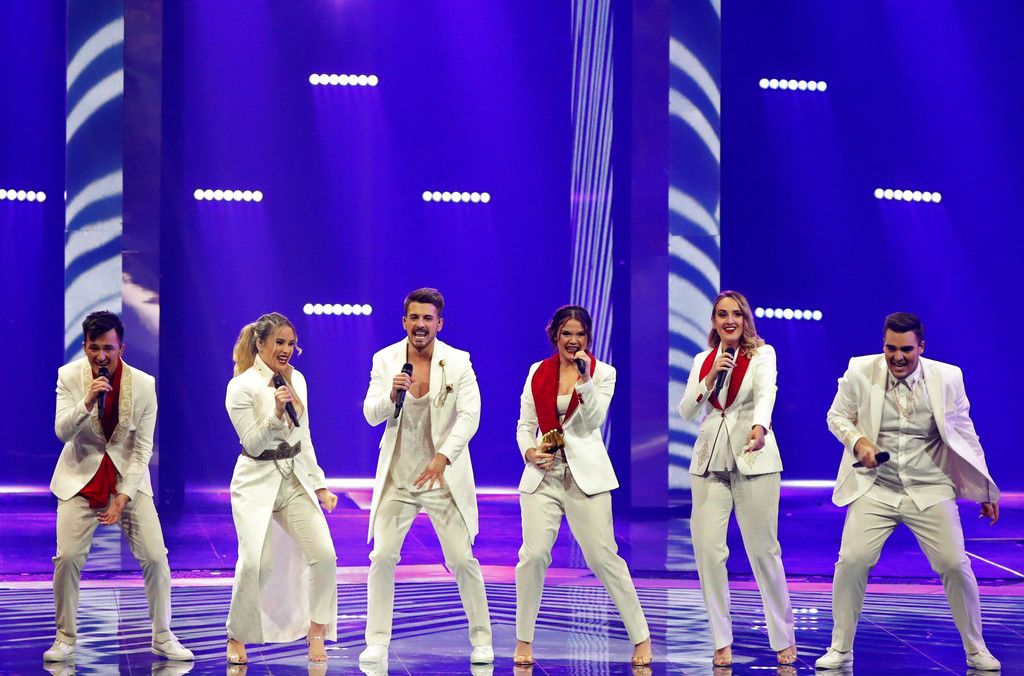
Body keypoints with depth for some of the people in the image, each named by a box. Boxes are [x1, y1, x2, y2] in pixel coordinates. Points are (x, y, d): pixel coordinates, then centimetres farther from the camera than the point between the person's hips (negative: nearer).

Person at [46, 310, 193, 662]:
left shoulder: (143, 384, -10)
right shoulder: (69, 376, -8)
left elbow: (143, 448, -8)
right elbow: (62, 431, -14)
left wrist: (122, 497, -14)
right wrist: (87, 402, -31)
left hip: (128, 476, 0)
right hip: (81, 476, 0)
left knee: (156, 556, -6)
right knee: (67, 557, -12)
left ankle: (163, 637, 9)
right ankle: (65, 638, 5)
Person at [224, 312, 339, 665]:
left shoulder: (297, 380, 8)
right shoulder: (241, 387, -10)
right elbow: (253, 444, -12)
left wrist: (320, 485, 15)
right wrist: (276, 412, -25)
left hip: (295, 480, 5)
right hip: (256, 482, -5)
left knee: (324, 554, -10)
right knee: (255, 563, -17)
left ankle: (316, 631, 9)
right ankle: (237, 637, 5)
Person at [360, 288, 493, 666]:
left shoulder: (458, 362, -5)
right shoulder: (385, 360, -1)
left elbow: (469, 416, -12)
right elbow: (371, 415, -6)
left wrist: (443, 457, -26)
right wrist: (393, 394, -28)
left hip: (443, 475, -1)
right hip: (397, 476, 1)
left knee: (462, 559, -2)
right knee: (383, 557, -5)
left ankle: (481, 640, 12)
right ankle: (377, 642, 3)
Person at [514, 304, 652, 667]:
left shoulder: (603, 373, 3)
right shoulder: (538, 372, 9)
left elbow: (593, 421, -10)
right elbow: (525, 424, 12)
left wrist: (584, 379, -20)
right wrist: (529, 452, -7)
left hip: (585, 474, -2)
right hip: (543, 473, 2)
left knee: (603, 556, -5)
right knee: (533, 553, -9)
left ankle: (641, 639, 5)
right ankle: (524, 641, 4)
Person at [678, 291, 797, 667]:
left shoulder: (762, 353, 1)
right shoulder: (702, 360, 12)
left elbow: (766, 394, -18)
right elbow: (687, 413, 7)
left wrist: (760, 427, -39)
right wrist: (711, 376, -8)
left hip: (753, 461, -3)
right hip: (710, 461, 3)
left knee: (763, 551, -3)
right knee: (707, 550, -4)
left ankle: (784, 637, 10)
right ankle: (722, 641, 4)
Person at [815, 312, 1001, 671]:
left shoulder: (947, 378, -4)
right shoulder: (861, 372, -5)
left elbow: (964, 435, 7)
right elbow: (837, 416, 9)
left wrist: (986, 492, 11)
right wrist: (857, 441, -13)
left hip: (930, 490, 0)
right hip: (875, 489, 0)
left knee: (955, 565, -7)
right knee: (851, 561, -13)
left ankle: (976, 651, 12)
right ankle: (840, 650, 3)